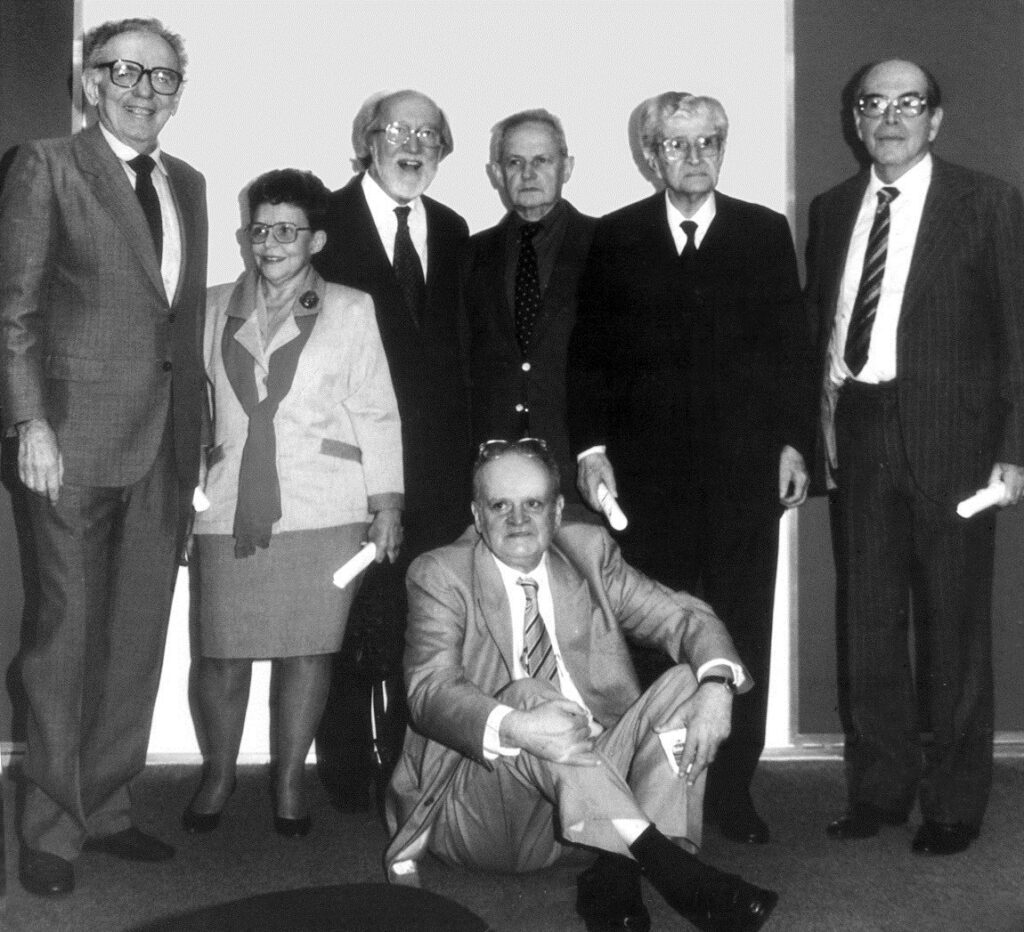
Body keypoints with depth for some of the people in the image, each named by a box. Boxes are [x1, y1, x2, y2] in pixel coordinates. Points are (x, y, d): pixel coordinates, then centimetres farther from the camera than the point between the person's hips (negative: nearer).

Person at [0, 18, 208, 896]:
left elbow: (189, 316, 15)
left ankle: (106, 807, 21)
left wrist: (199, 428, 8)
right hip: (80, 436, -5)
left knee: (139, 636, 9)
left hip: (168, 442, 6)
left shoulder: (188, 184, 16)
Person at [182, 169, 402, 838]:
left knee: (308, 647, 0)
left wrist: (388, 503, 0)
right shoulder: (215, 308, 14)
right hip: (230, 508, 1)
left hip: (324, 509, -1)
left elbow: (377, 412, 6)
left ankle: (290, 780, 17)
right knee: (222, 651, 0)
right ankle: (218, 775, 22)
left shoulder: (351, 310, 9)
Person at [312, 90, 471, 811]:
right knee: (354, 621, 0)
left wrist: (464, 441, 6)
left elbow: (458, 343, 14)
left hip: (438, 461, 4)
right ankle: (347, 773, 15)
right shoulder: (327, 221, 0)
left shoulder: (452, 230, 15)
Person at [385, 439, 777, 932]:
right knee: (526, 695, -32)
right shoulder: (439, 575, -3)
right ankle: (668, 864, -39)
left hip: (596, 780, 5)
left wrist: (716, 686, -20)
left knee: (688, 681, -13)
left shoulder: (589, 552, 8)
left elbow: (684, 617, 3)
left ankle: (617, 877, -28)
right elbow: (431, 690, -18)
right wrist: (514, 728, -39)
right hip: (479, 795, -4)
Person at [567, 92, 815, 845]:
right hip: (647, 470, 0)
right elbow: (589, 354, 7)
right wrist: (591, 446, -1)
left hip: (745, 466, 1)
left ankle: (733, 788, 13)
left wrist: (794, 443, 1)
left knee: (743, 632, 3)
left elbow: (794, 349, 8)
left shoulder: (766, 233, 10)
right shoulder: (615, 238, 9)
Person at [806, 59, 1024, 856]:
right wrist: (819, 425, 2)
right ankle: (880, 789, 25)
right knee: (869, 619, 10)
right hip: (858, 430, 4)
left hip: (949, 435, -4)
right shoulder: (833, 209, 12)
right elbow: (821, 326, 12)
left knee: (953, 624, 4)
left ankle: (954, 803, 19)